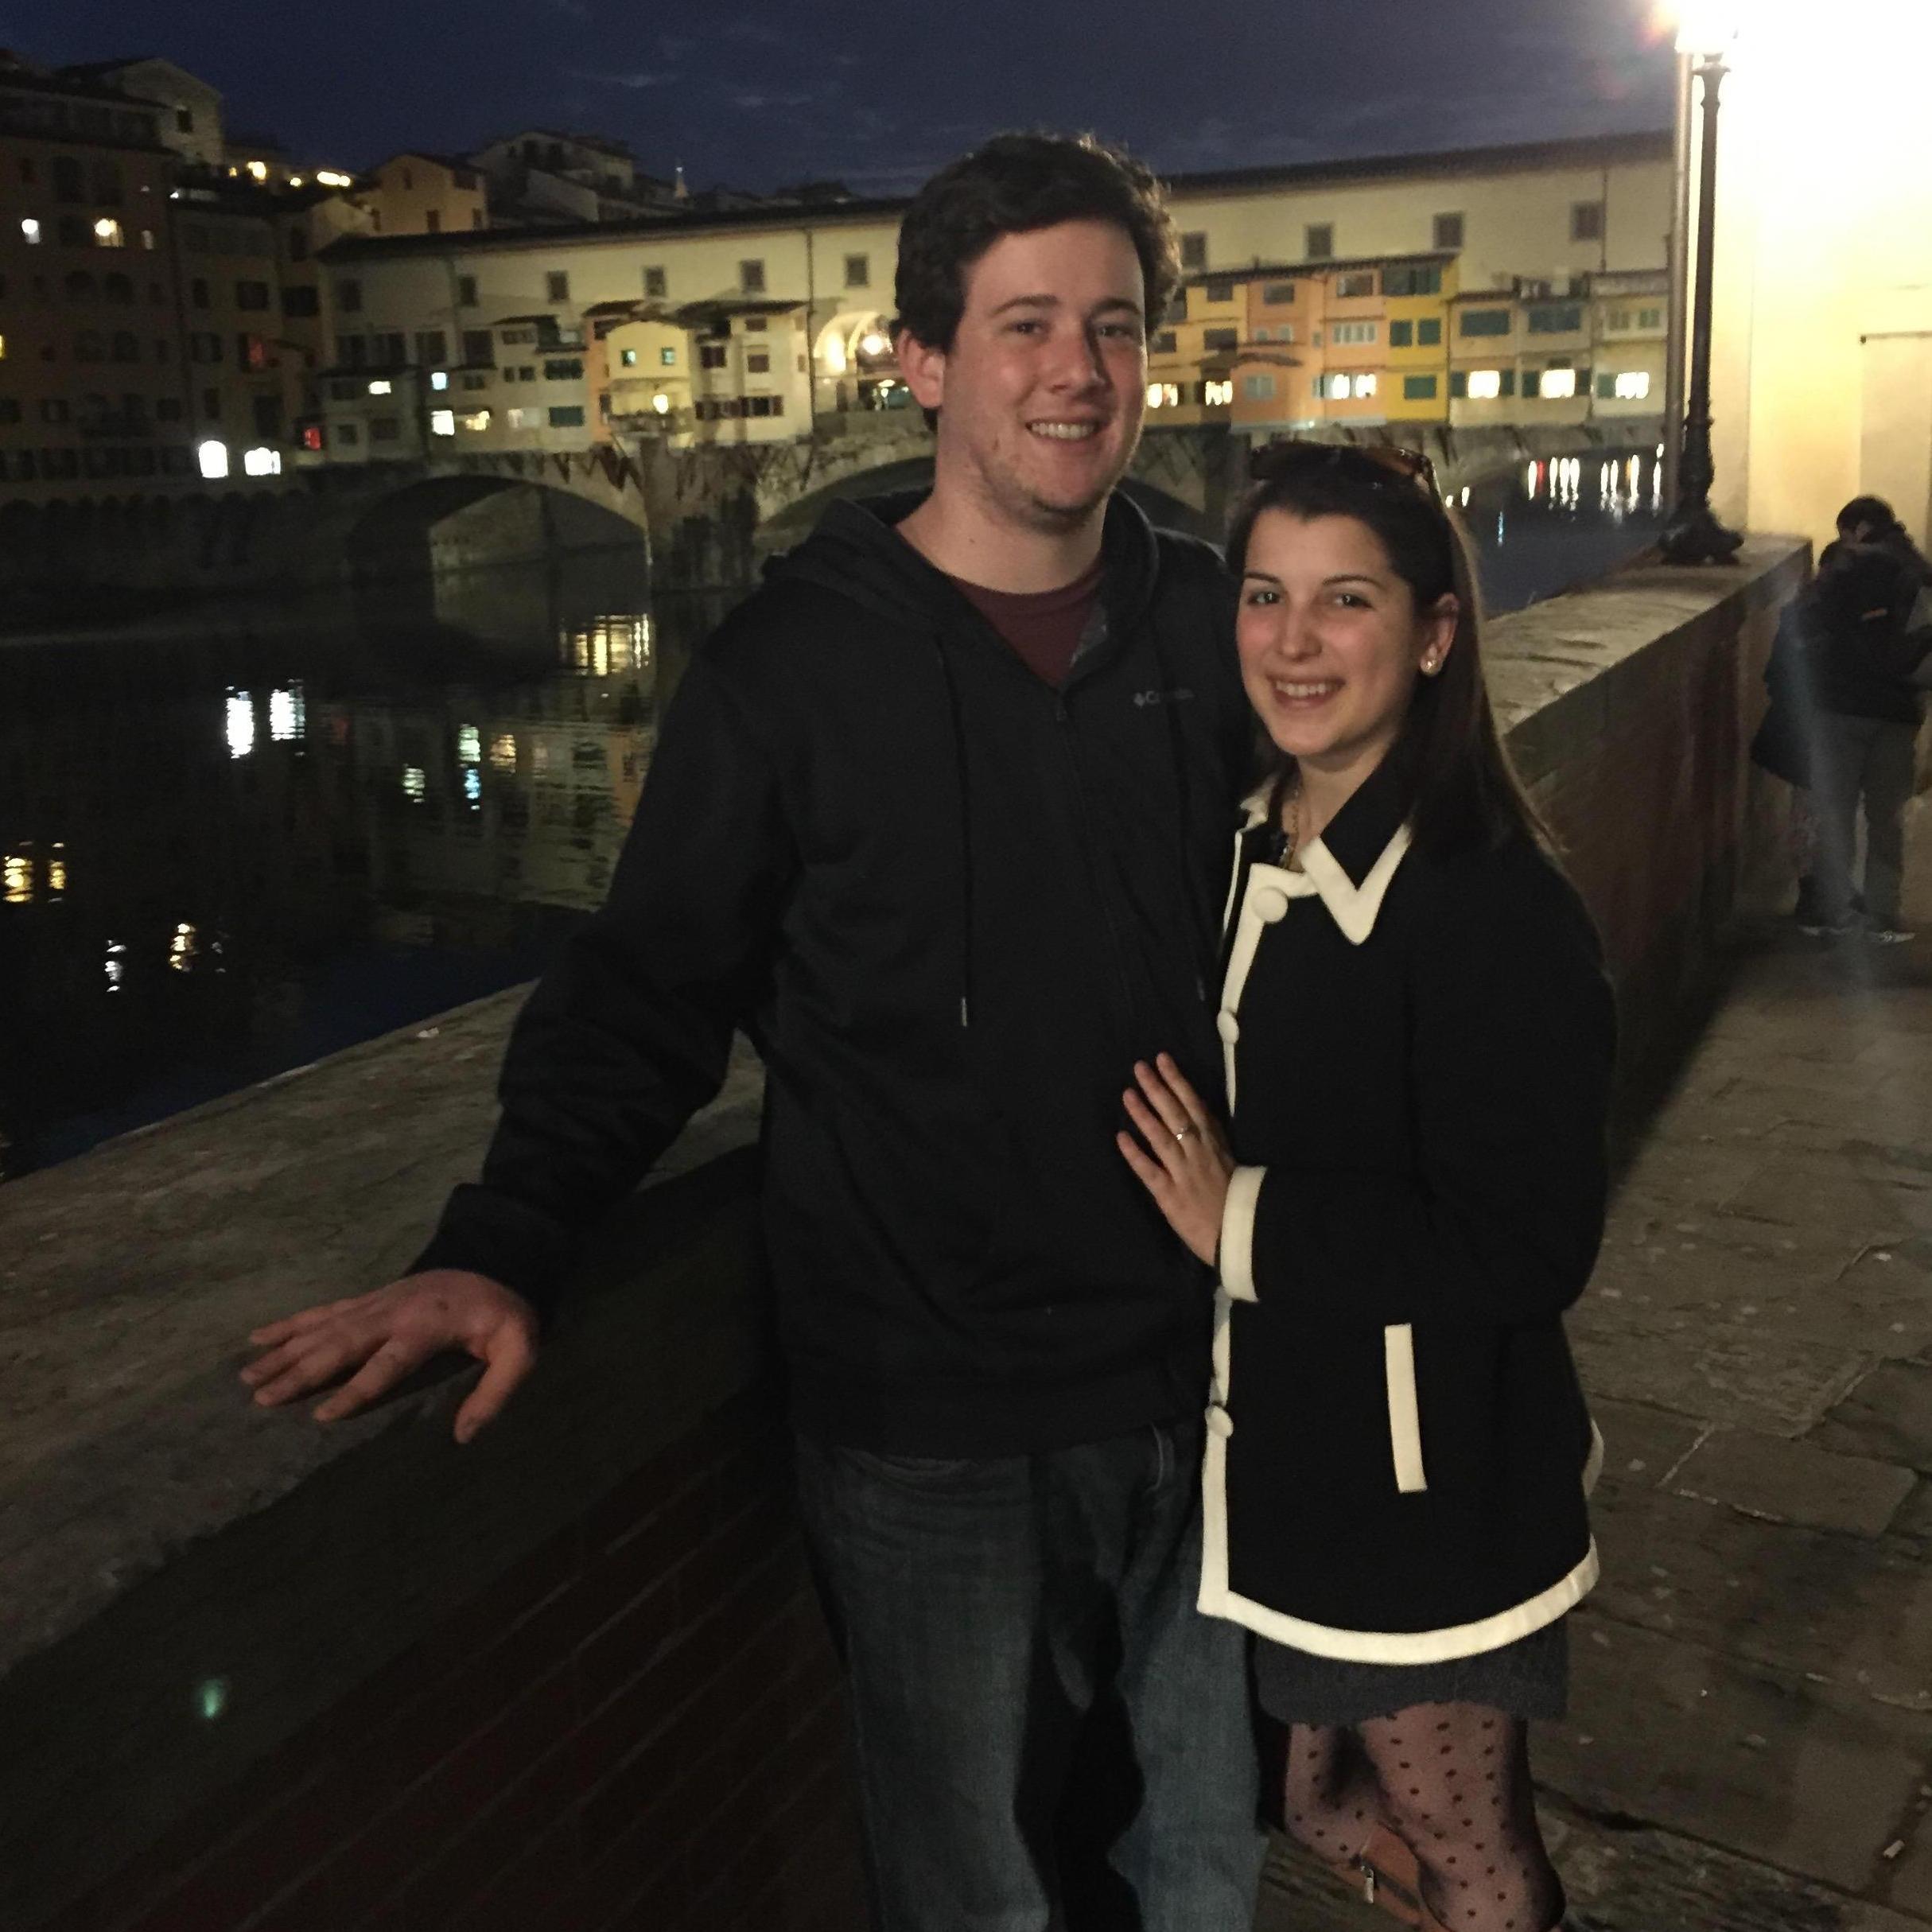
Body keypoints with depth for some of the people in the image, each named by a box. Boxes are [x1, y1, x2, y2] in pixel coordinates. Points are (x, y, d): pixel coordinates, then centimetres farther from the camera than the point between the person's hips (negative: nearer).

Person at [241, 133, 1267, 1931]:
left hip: (1198, 1376, 4)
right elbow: (647, 988, -6)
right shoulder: (795, 666, -9)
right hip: (930, 1438, -3)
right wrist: (502, 1245, -18)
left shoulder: (1209, 629, 1)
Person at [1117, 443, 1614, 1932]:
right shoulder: (1249, 853, 0)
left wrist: (1246, 1225, -24)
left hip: (1428, 1490, -7)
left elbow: (1531, 1250, -24)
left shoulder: (1496, 907, -24)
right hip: (1284, 1463, 7)